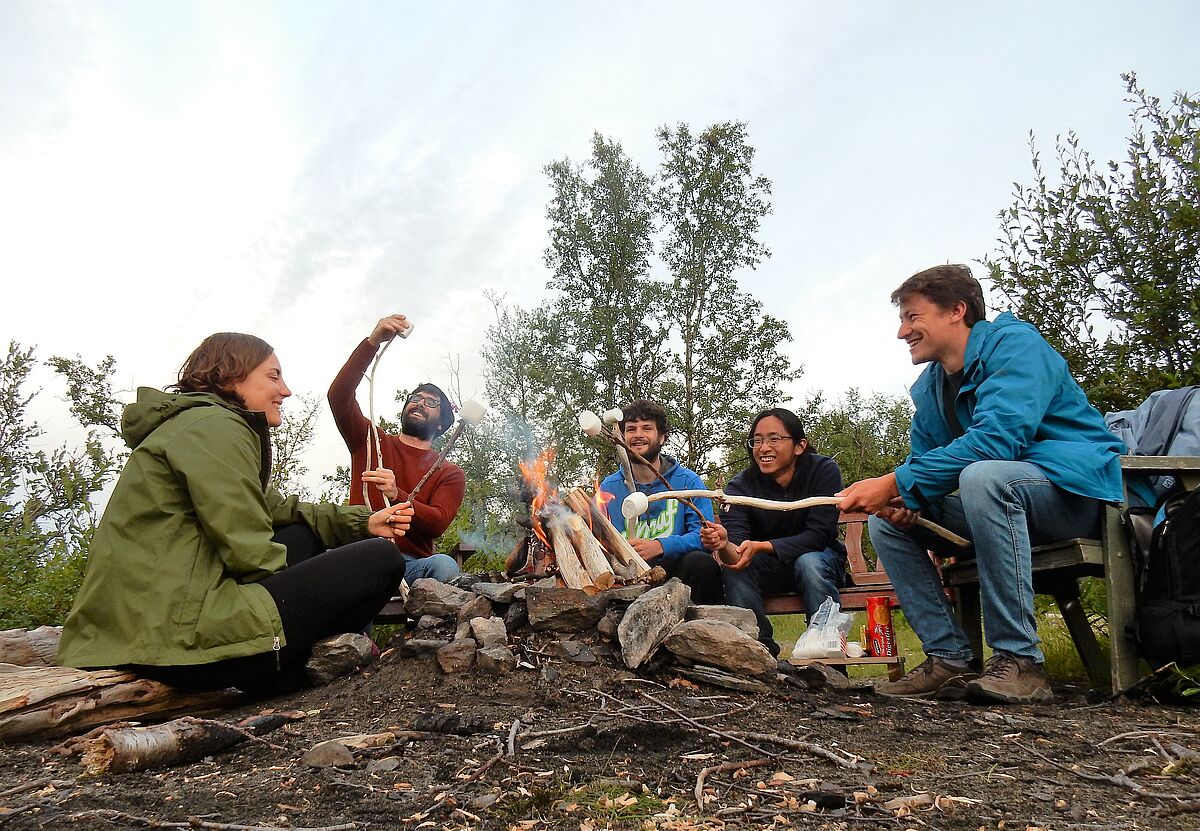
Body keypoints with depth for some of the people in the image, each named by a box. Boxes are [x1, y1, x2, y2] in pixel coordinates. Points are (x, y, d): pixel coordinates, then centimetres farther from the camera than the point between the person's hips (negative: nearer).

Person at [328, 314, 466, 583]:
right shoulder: (370, 441, 20)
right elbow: (339, 395, 2)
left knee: (444, 565, -35)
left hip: (412, 563, 0)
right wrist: (372, 342, -10)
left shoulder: (450, 474, 17)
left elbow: (437, 524, -3)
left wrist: (396, 495, -21)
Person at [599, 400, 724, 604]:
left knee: (700, 561, -32)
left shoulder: (687, 481, 5)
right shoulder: (608, 488, 10)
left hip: (672, 568, 0)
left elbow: (703, 535, -8)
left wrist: (659, 546, -26)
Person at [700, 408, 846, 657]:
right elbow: (737, 542, -26)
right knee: (735, 569, -28)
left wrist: (761, 546, -37)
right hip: (769, 570, 2)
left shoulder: (823, 470, -17)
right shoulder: (740, 486, -14)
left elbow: (818, 535, -24)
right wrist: (725, 545, -52)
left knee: (809, 563, -34)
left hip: (819, 557, -1)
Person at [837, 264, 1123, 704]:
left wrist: (895, 484, -29)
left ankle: (1019, 660, -30)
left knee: (982, 476, -37)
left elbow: (997, 438, -30)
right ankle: (951, 659, -7)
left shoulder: (1014, 343, -15)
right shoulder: (928, 388, 10)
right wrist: (905, 501, -14)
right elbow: (924, 464, 11)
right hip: (999, 502, 8)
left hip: (1076, 487, -8)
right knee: (886, 521, -2)